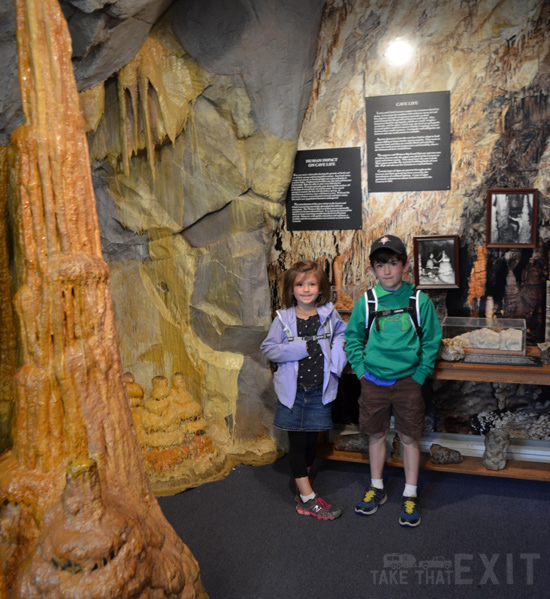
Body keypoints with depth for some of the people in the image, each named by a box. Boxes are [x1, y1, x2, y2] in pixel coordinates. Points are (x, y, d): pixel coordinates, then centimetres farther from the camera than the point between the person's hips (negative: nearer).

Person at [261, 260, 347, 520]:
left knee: (311, 440, 14)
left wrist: (338, 350, -4)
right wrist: (299, 349, -17)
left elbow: (344, 334, 16)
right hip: (293, 390, -2)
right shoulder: (283, 318, -5)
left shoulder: (329, 315, 1)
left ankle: (303, 486, 33)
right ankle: (307, 499, 12)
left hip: (320, 390, 2)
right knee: (297, 442, 3)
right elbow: (268, 348, -6)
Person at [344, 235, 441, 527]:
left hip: (407, 382, -1)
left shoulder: (419, 300, -6)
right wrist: (360, 369, 0)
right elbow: (353, 338, 8)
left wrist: (419, 375, -6)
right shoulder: (365, 302, -2)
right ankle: (376, 488, 33)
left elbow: (432, 340, 0)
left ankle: (410, 495, 25)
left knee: (410, 438, 9)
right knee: (376, 435, 15)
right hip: (373, 382, 2)